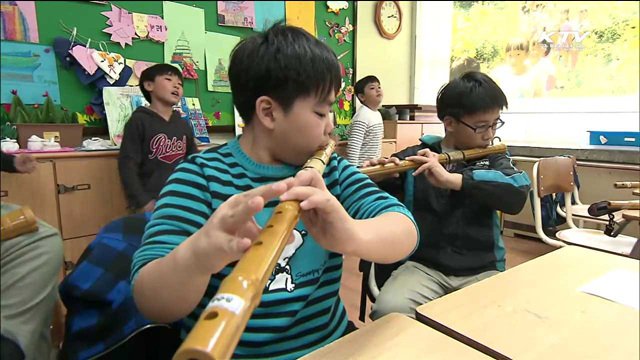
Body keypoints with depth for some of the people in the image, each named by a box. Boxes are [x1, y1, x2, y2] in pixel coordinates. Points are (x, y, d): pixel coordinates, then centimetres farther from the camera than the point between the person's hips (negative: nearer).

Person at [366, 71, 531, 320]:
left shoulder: (493, 160, 8)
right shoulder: (416, 157, 2)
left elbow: (518, 193, -13)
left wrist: (452, 179, -25)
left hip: (481, 270, 2)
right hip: (423, 265, -2)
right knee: (389, 313, -28)